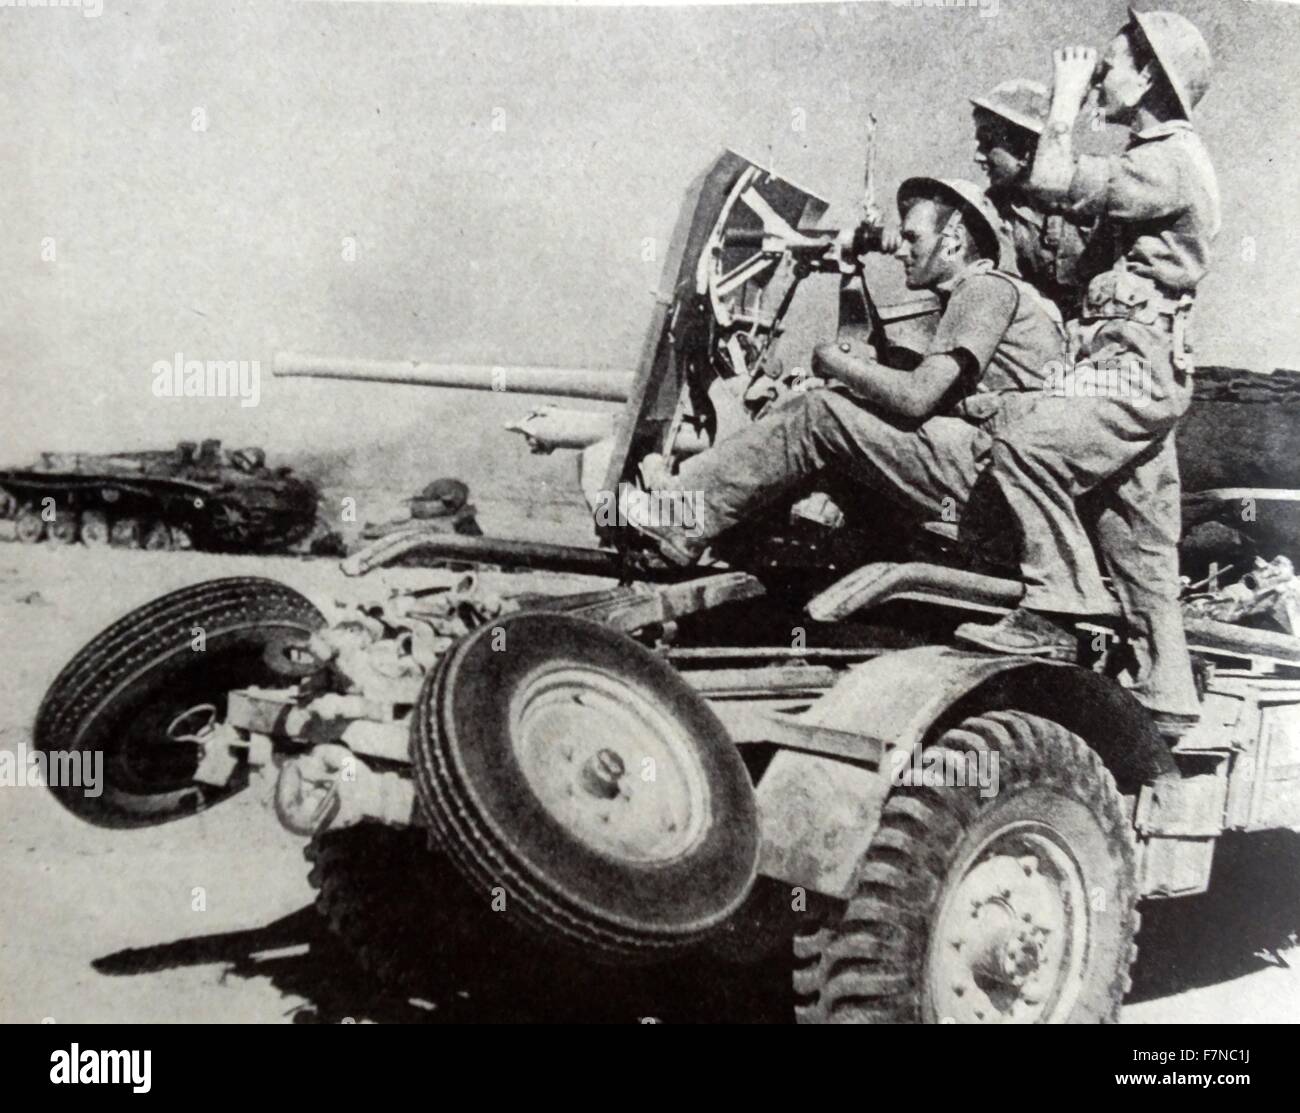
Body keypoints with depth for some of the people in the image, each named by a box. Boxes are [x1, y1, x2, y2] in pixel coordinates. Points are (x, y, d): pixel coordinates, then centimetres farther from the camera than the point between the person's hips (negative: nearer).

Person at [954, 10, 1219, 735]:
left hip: (1137, 367, -10)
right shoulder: (1157, 159, 24)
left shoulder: (1173, 161, -9)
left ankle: (1056, 613, -25)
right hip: (1143, 375, 10)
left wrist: (1066, 101, -3)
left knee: (1027, 449, -28)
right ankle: (1167, 698, 16)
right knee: (1141, 542, 10)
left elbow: (1055, 184, -17)